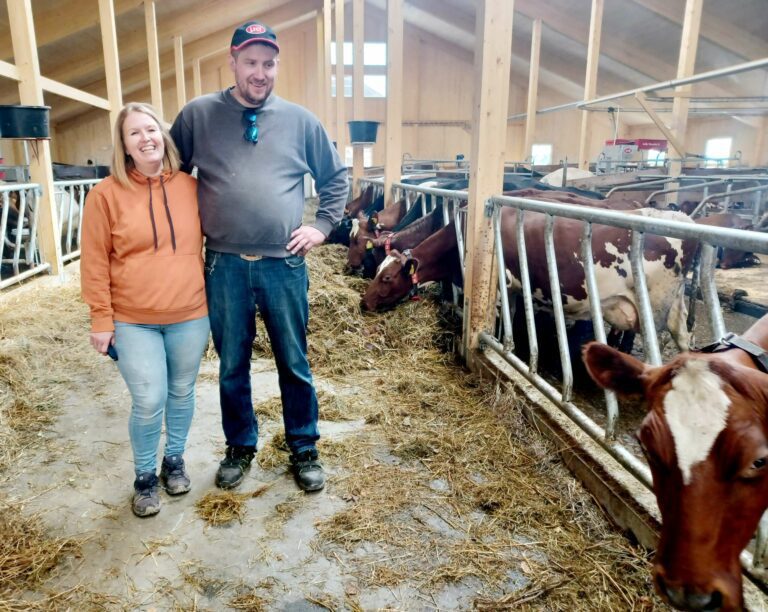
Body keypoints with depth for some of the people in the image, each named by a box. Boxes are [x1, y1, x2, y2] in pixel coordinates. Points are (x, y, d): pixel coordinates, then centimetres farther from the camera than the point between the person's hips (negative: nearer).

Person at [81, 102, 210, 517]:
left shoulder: (190, 187, 2)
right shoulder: (106, 194, -5)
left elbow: (208, 245, 10)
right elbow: (95, 262, -3)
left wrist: (212, 300, 9)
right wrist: (101, 319, -5)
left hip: (190, 316, 2)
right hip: (133, 321, -2)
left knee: (182, 393, 15)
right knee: (149, 402, -1)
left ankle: (175, 460, 38)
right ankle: (144, 476, 24)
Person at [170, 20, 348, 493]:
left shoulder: (300, 120, 4)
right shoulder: (199, 115, 2)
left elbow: (336, 178, 13)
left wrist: (322, 226, 4)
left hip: (285, 264, 0)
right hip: (224, 266, 1)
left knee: (295, 364, 10)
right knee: (232, 366, 13)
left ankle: (305, 449, 28)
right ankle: (241, 447, 33)